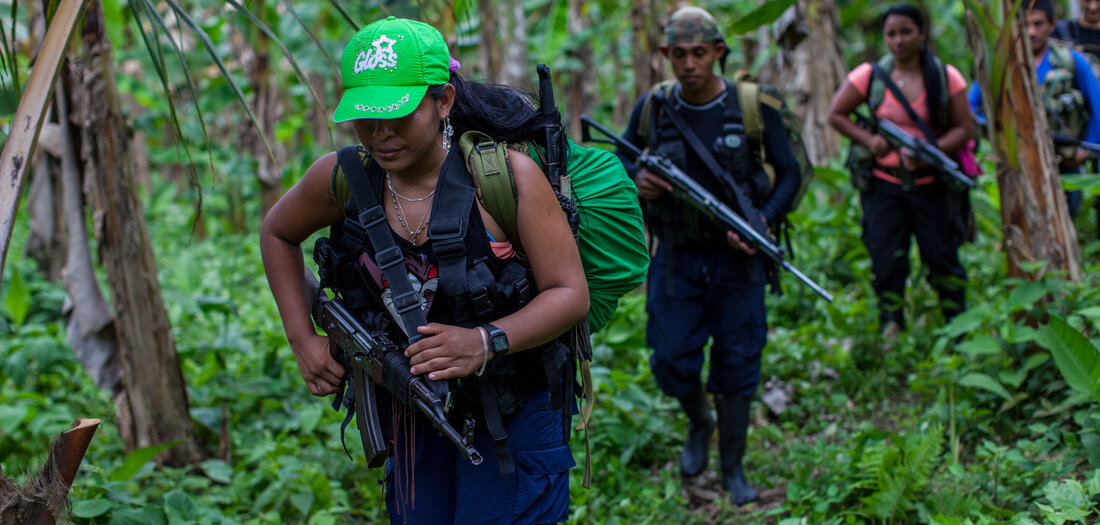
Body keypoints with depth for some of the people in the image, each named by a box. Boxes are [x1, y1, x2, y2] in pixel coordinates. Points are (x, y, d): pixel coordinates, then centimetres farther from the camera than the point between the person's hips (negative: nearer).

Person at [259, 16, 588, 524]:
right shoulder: (344, 179, -8)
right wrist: (303, 339, 3)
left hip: (512, 412, -4)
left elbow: (571, 293, -17)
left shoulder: (509, 175, -20)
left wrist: (485, 342, -34)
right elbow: (277, 234, 13)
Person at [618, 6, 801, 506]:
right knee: (672, 361, 0)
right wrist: (636, 180, -14)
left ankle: (733, 468, 21)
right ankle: (698, 423, 34)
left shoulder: (754, 108, -8)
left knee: (737, 366, 4)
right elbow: (620, 162, 10)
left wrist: (763, 220, -17)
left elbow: (789, 174, 0)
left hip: (736, 258, -1)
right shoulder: (651, 108, -4)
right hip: (676, 257, 1)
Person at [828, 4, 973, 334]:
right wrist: (868, 139, -10)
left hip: (933, 182, -1)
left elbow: (964, 129, -2)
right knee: (886, 261, -2)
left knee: (943, 259, 3)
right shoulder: (870, 75, 0)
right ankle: (890, 331, 9)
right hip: (884, 184, 1)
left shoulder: (946, 77, -2)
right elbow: (836, 114, 7)